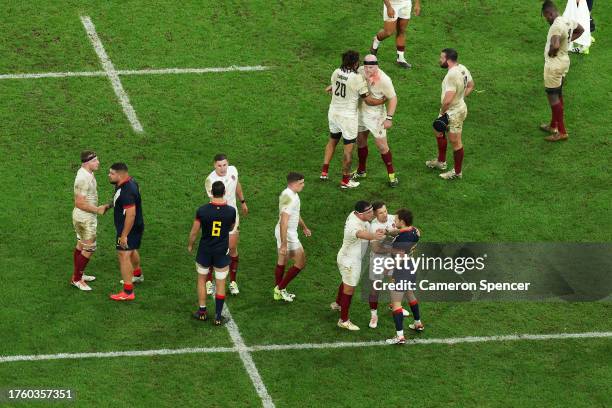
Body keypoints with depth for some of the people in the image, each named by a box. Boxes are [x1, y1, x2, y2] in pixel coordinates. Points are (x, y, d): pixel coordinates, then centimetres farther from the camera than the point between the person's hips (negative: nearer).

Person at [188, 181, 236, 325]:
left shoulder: (202, 210, -17)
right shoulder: (231, 211, -15)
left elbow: (194, 231, -6)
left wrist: (190, 245, 12)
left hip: (205, 251, 0)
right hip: (222, 252, 0)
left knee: (202, 280, 20)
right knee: (220, 284, 11)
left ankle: (202, 311, 26)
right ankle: (218, 316, 15)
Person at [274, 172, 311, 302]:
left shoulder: (291, 194, 6)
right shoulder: (289, 198, -27)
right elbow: (283, 222, -30)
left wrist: (304, 227, 39)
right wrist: (284, 244, -31)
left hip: (282, 233, 10)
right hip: (287, 235, -10)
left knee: (282, 261, 18)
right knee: (300, 263, 0)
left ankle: (279, 292, 29)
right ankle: (280, 288, 8)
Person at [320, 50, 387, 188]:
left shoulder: (336, 73, -7)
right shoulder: (358, 79, -23)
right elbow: (368, 100, -16)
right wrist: (385, 100, -3)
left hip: (333, 113, 6)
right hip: (348, 117, -6)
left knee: (332, 140, 27)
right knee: (348, 148, 8)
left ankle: (324, 171, 29)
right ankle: (345, 180, 17)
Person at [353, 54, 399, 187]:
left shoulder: (384, 80, -25)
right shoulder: (361, 71, -11)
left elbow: (393, 98, -16)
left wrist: (389, 118, -18)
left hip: (376, 115, -6)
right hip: (361, 112, 6)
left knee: (382, 146, -3)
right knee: (360, 141, 19)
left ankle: (391, 175, 12)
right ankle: (361, 171, 38)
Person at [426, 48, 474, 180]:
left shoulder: (452, 75, -33)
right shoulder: (462, 69, -3)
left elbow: (447, 100, -36)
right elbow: (470, 86, 14)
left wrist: (442, 111, -18)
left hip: (454, 113, -10)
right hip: (460, 106, 10)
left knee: (455, 142, 8)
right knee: (439, 132, 28)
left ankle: (457, 172, 24)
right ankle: (441, 161, 45)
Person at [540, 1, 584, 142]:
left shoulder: (556, 26, -27)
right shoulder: (568, 21, 2)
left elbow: (555, 46, -41)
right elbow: (580, 30, 23)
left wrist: (551, 52, -18)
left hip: (554, 65, -10)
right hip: (564, 61, 10)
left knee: (553, 97, -3)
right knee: (558, 95, 21)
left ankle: (561, 132, -2)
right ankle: (553, 126, 35)